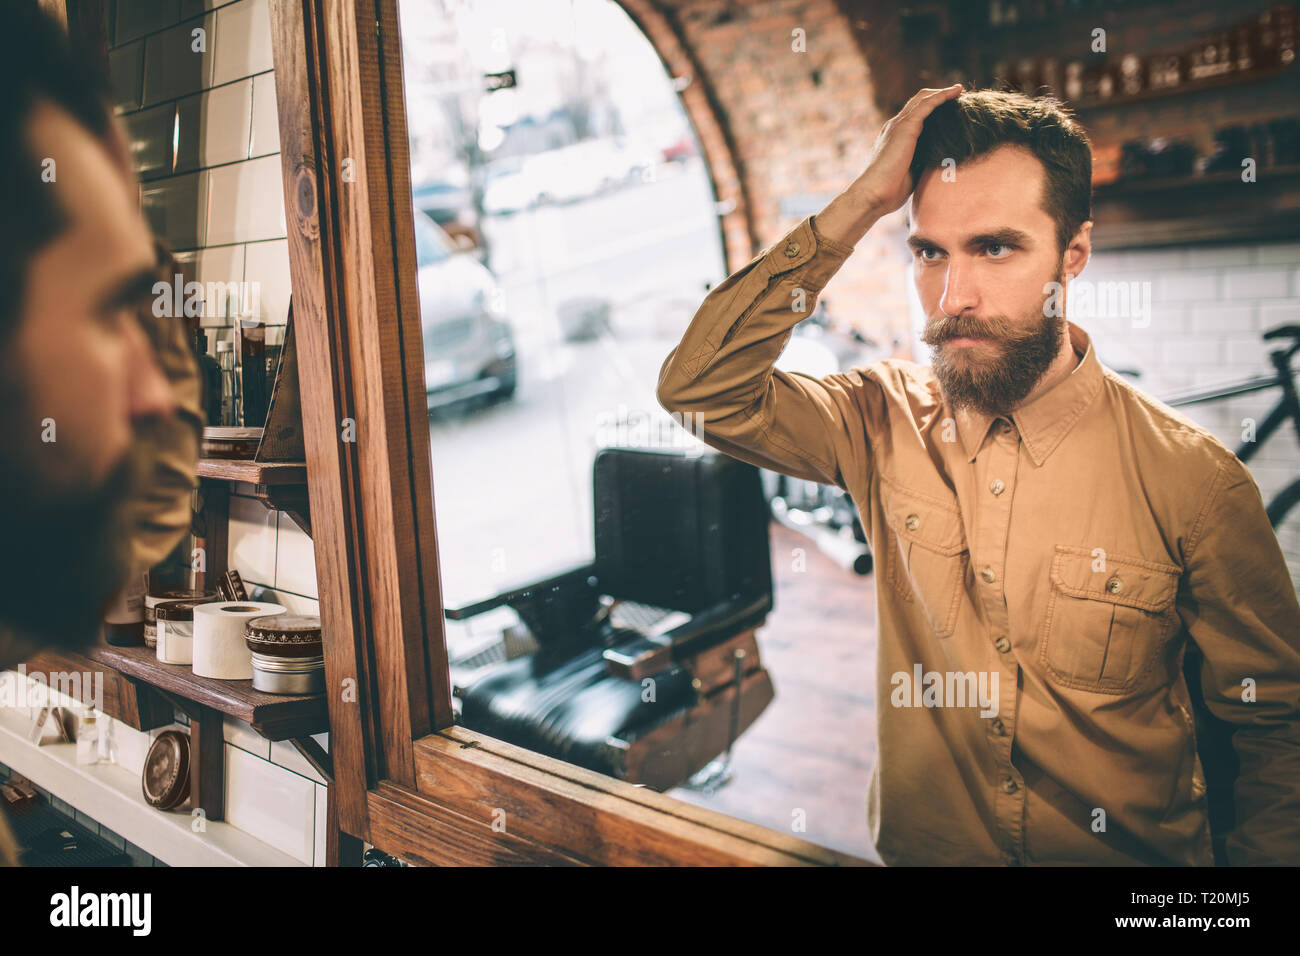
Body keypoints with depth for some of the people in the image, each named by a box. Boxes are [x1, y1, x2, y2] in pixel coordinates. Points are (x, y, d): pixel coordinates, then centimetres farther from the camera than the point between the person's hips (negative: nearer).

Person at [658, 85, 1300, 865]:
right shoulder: (886, 419, -4)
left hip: (1133, 854, -3)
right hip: (916, 848, 3)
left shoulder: (1191, 478, -12)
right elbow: (699, 387, -15)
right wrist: (861, 203, -18)